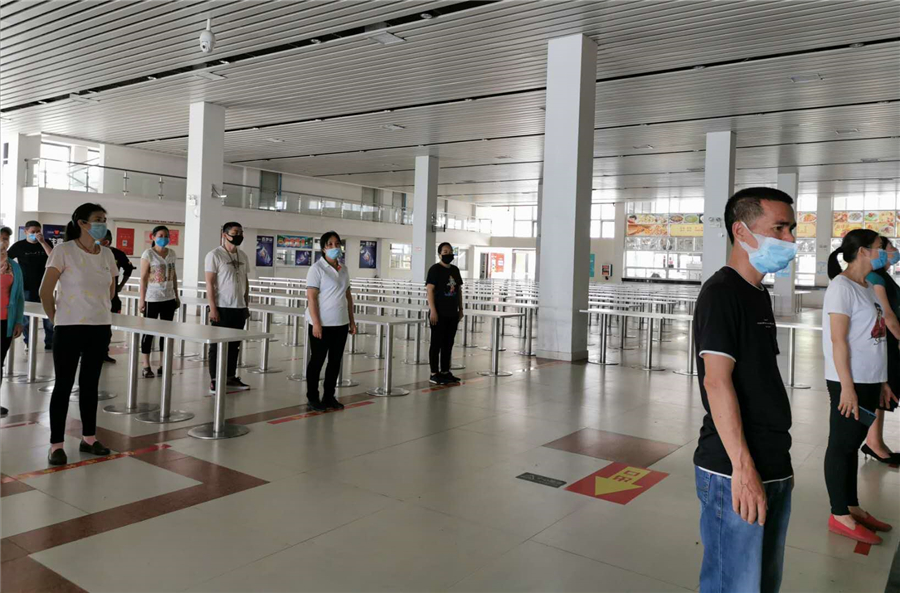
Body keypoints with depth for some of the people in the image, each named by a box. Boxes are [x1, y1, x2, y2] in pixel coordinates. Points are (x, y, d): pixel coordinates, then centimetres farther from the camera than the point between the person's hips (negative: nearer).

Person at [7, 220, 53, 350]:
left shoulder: (45, 243, 5)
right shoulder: (19, 245, 2)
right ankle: (28, 342, 15)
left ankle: (49, 342, 6)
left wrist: (42, 242, -17)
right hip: (27, 287, -1)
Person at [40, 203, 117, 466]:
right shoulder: (64, 250, -10)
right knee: (64, 385, 2)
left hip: (101, 328, 5)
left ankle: (89, 438, 24)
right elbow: (45, 291, -8)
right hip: (70, 328, -5)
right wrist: (57, 319, -2)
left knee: (90, 384, 13)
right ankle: (56, 444, 11)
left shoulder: (107, 254, 4)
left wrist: (100, 313, 13)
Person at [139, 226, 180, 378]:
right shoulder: (148, 254, -8)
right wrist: (142, 299, -13)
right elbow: (143, 278, -10)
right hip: (152, 299, -5)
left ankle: (162, 365, 17)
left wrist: (176, 295, 13)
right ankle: (146, 366, 8)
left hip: (169, 299, 5)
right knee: (149, 332, 2)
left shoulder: (171, 253, 8)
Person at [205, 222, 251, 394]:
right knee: (218, 345, 1)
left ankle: (231, 378, 21)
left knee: (234, 345, 11)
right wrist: (212, 308, -15)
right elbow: (209, 283, -10)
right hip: (222, 308, -6)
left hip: (239, 308, 6)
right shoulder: (215, 255, -7)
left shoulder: (242, 256, 12)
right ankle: (214, 381, 7)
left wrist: (246, 304, 14)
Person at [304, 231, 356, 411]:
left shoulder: (343, 269, 10)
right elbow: (311, 297, -13)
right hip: (322, 324, -6)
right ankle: (312, 398, 16)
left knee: (335, 361, 11)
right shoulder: (317, 268, -8)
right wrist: (316, 323, -19)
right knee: (317, 361, 5)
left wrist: (351, 321, 12)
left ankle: (329, 396, 22)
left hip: (341, 324, 6)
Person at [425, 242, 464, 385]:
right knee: (437, 343, -2)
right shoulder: (435, 269, -8)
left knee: (448, 344, 12)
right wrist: (432, 310, -19)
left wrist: (460, 309, 14)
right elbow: (430, 290, -13)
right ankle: (434, 374, 4)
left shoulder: (455, 270, 13)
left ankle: (445, 372, 21)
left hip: (452, 313, 7)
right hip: (439, 314, -7)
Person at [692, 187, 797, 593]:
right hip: (735, 472, -9)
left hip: (773, 469, 9)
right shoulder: (721, 292, -14)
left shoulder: (759, 295, 13)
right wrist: (743, 468, -25)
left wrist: (779, 461, 19)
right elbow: (717, 381, -22)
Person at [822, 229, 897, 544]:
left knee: (852, 444, 15)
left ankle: (852, 507, 25)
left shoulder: (868, 288, 14)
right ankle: (840, 515, 10)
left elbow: (873, 339, 15)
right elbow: (838, 340, -17)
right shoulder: (842, 287, -13)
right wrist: (847, 386, -20)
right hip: (849, 382, -8)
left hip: (869, 381, 8)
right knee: (842, 445, 1)